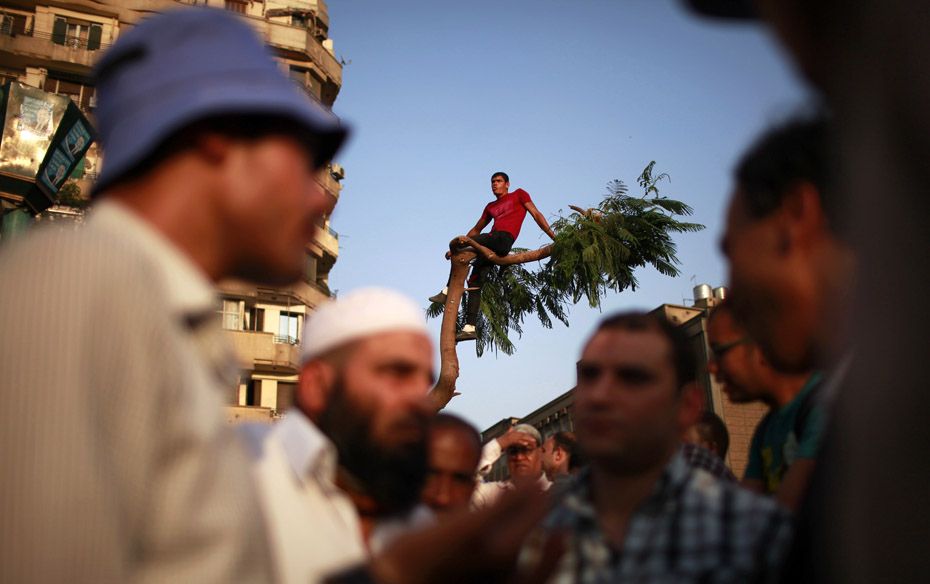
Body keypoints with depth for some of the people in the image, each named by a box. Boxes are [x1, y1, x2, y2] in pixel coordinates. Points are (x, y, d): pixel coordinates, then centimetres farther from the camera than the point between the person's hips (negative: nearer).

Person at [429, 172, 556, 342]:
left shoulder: (519, 194, 15)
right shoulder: (491, 207, 30)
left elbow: (536, 215, 10)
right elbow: (476, 229, 35)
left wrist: (554, 237, 1)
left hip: (503, 238, -7)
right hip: (491, 245, 7)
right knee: (474, 284, -4)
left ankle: (448, 292, -18)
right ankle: (469, 328, -7)